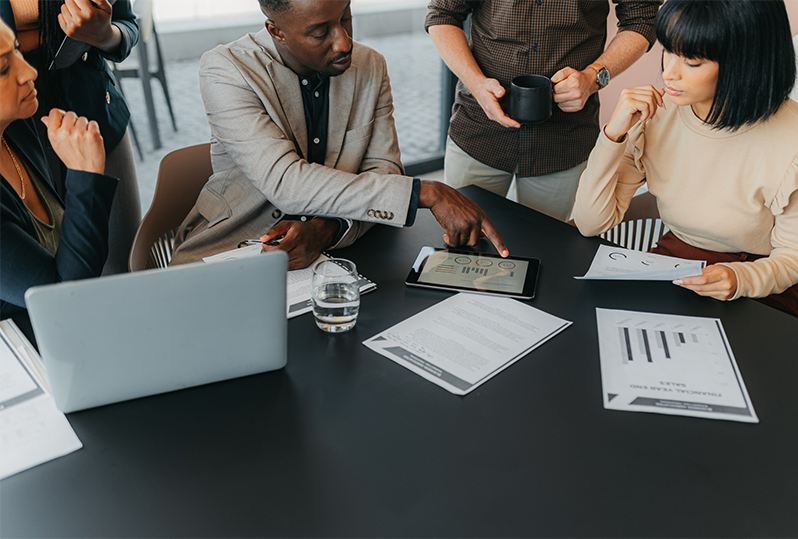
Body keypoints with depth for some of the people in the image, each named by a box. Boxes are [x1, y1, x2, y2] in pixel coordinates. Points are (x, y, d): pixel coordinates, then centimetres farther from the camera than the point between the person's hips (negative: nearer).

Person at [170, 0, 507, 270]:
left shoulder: (371, 66, 1)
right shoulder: (224, 71, -15)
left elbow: (384, 169, -2)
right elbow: (285, 183, -27)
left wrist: (326, 228, -25)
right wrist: (427, 194, -32)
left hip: (330, 248, 4)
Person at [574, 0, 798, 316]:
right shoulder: (654, 112, -8)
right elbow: (591, 224, -10)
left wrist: (742, 279, -27)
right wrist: (613, 133, -20)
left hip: (757, 299, -3)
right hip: (670, 265, 4)